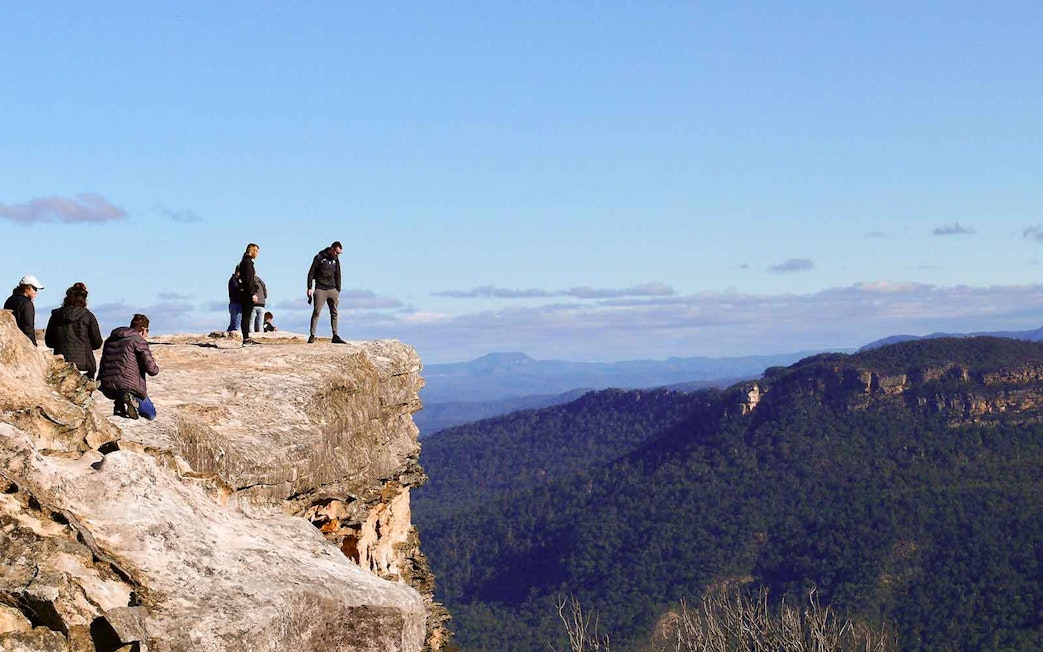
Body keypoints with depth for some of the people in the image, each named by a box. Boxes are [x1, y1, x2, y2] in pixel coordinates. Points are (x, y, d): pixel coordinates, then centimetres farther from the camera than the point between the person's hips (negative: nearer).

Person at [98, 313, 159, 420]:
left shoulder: (110, 339, 18)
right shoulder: (139, 340, -3)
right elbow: (151, 370, -6)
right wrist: (156, 368, 19)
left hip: (107, 389, 6)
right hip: (129, 386, -6)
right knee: (151, 414, 13)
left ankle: (119, 403, 11)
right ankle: (133, 401, -17)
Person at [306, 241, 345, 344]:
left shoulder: (336, 260, 10)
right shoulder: (319, 257, -5)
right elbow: (311, 273, -3)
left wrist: (338, 291, 11)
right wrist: (310, 288, -9)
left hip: (332, 289, 5)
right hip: (320, 289, -5)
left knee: (334, 313, 3)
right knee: (316, 312, -8)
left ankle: (335, 336, 6)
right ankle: (312, 336, -6)